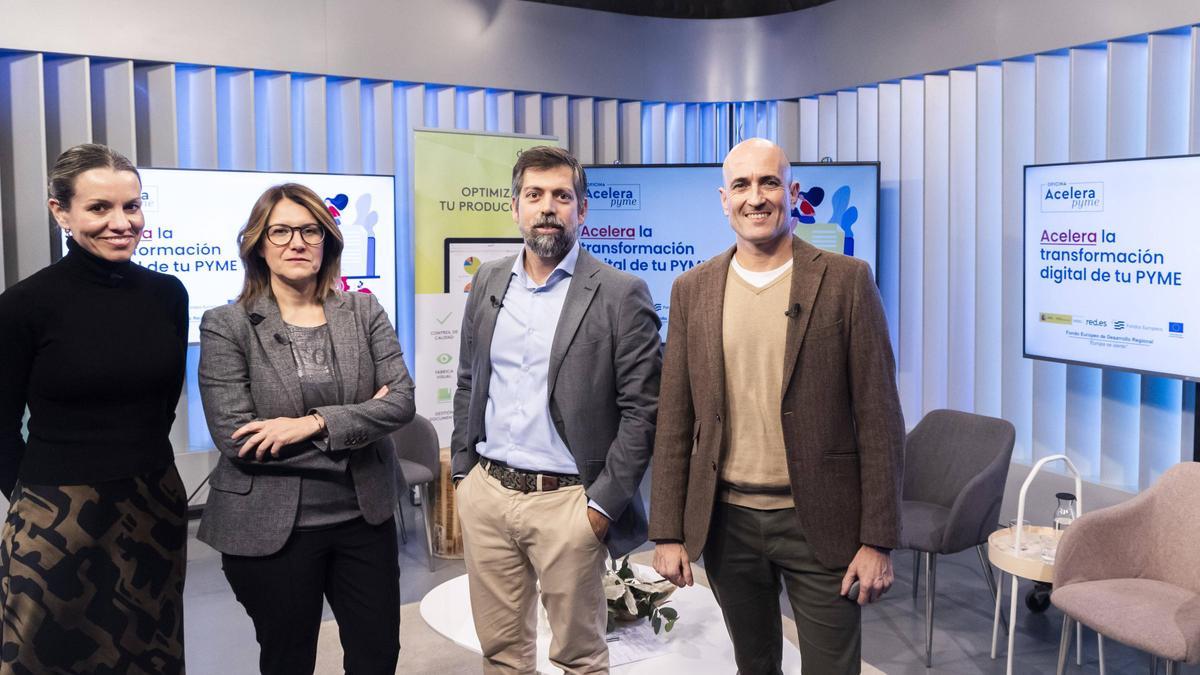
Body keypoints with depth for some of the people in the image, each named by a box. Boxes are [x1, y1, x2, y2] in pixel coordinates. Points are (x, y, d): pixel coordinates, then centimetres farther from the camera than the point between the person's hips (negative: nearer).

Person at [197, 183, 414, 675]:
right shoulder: (225, 326, -7)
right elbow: (235, 436, -16)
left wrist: (315, 423, -21)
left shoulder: (364, 311, 2)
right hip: (270, 527, -2)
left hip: (363, 516, 3)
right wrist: (357, 423, -14)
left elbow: (401, 401, -7)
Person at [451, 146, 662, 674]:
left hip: (566, 500, -4)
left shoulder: (620, 294, -8)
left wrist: (605, 503, -12)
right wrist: (463, 473, 10)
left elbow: (642, 409, -10)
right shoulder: (489, 282, 8)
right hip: (486, 494, 5)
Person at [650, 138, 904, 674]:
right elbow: (674, 422, 4)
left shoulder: (846, 280, -5)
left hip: (818, 521, -2)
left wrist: (878, 540, -9)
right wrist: (668, 532, 1)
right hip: (726, 520, 3)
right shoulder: (692, 290, 3)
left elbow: (877, 418, -6)